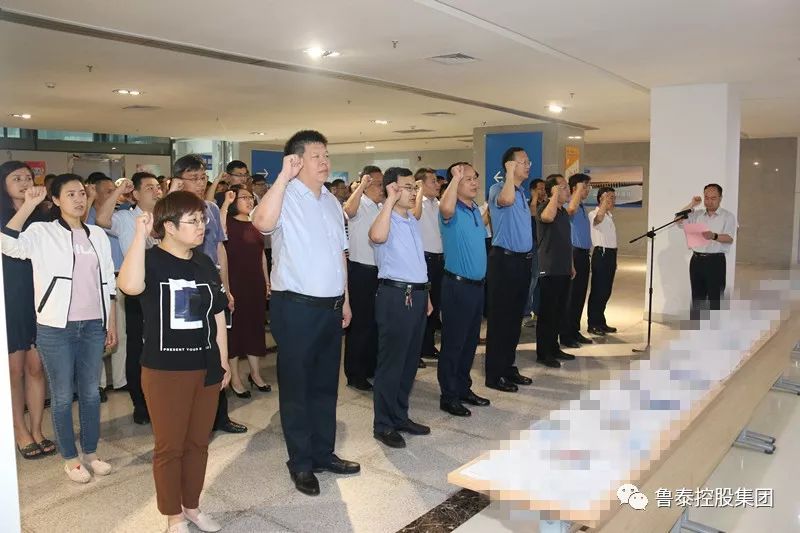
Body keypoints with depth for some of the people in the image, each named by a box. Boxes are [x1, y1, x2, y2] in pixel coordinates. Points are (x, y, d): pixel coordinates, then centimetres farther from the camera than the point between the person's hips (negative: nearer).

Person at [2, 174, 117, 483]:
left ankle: (91, 452, 28)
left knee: (91, 391, 13)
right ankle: (70, 458, 22)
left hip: (93, 326, 4)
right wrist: (28, 205, -23)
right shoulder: (42, 232, -3)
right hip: (56, 328, -4)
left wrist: (112, 323, 10)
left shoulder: (98, 235, 9)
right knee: (62, 395, 7)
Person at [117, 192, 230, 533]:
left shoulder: (204, 264, 7)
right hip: (165, 370, -5)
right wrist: (140, 235, -30)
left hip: (206, 368, 6)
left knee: (198, 442, 15)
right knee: (170, 446, 6)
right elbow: (130, 286, -35)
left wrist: (224, 360, 13)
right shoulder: (151, 260, -10)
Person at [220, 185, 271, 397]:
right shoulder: (229, 223, -7)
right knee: (235, 326, 4)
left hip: (256, 283, 6)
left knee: (255, 326, 13)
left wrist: (267, 281, 14)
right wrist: (225, 204, -29)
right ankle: (234, 378, 16)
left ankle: (255, 373, 27)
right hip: (235, 283, -6)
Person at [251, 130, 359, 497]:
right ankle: (301, 463, 22)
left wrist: (345, 300, 16)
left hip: (331, 307, 7)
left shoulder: (332, 202, 12)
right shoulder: (285, 198, -11)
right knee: (296, 386, 7)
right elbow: (262, 222, -35)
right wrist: (284, 176, -29)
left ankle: (323, 453, 33)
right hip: (296, 307, -7)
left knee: (326, 383, 17)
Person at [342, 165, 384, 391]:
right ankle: (355, 374, 11)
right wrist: (361, 186, -40)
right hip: (360, 270, -7)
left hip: (380, 270, 7)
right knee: (359, 323, 0)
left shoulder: (383, 208, 12)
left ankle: (372, 367, 30)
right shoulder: (359, 205, -10)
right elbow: (349, 210, -35)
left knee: (376, 321, 16)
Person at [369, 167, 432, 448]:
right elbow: (377, 236, -36)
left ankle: (400, 417, 27)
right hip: (395, 296, -8)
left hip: (417, 294, 8)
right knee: (391, 362, -1)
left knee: (410, 361, 14)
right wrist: (390, 200, -27)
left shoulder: (413, 221, 16)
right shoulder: (386, 219, -10)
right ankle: (383, 425, 10)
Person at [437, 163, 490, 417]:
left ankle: (464, 388, 28)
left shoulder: (476, 210, 13)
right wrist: (456, 177, -29)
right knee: (454, 342, 0)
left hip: (477, 284, 8)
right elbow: (445, 208, -40)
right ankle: (448, 396, 11)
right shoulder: (453, 212, -13)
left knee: (470, 341, 16)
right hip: (457, 285, -8)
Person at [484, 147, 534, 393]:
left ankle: (508, 367, 24)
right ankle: (494, 374, 5)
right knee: (500, 318, -3)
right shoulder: (498, 188, -9)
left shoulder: (522, 194, 18)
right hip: (504, 260, -9)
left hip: (523, 260, 9)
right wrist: (510, 172, -20)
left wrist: (528, 257, 18)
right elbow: (507, 200, -35)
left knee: (515, 318, 14)